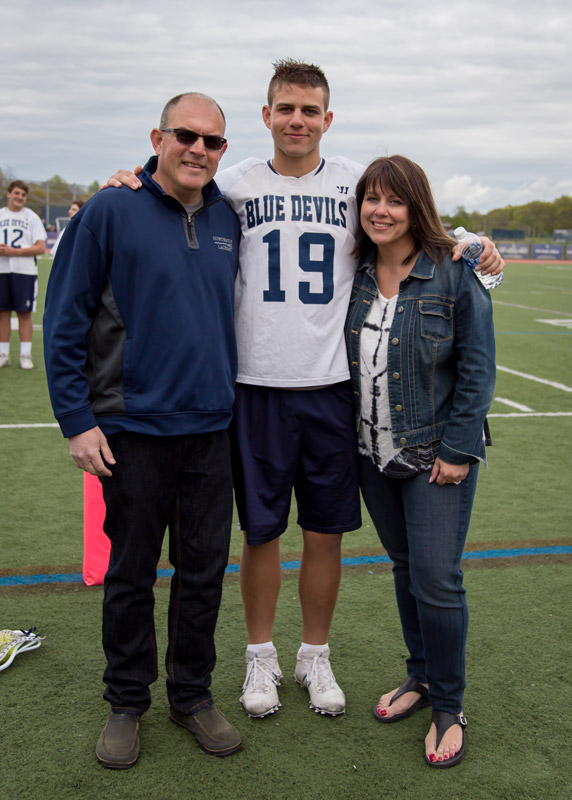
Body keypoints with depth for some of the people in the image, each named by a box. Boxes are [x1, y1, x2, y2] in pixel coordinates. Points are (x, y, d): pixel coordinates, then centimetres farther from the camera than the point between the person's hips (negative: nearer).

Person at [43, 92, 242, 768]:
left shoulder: (229, 219, 5)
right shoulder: (111, 212, -7)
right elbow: (64, 322, -6)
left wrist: (230, 397, 11)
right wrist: (76, 420, -10)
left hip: (210, 430, 4)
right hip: (133, 429, -4)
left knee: (204, 570, 11)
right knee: (130, 573, 9)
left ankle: (192, 694, 29)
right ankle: (127, 702, 27)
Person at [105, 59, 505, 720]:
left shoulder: (354, 182, 5)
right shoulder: (236, 183, 3)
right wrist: (128, 189, -5)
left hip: (332, 385, 1)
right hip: (257, 385, -1)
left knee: (325, 533, 8)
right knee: (260, 530, 7)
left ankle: (315, 655, 28)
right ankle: (260, 655, 27)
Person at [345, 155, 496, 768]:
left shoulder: (455, 276, -10)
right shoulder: (354, 274, 4)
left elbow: (476, 368, -9)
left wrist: (458, 449, -13)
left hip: (436, 454, -5)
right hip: (372, 453, 5)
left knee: (436, 577, -5)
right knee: (404, 567, 16)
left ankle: (448, 709, 13)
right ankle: (420, 677, 34)